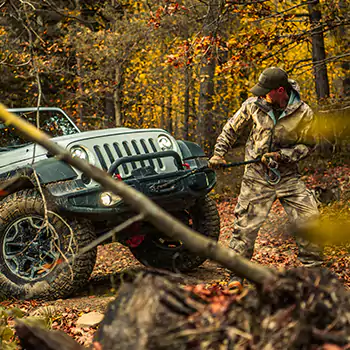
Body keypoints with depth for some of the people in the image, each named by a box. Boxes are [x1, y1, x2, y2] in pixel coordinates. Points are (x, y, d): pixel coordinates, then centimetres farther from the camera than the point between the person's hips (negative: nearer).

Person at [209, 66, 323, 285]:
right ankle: (237, 273, 12)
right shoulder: (253, 105, -6)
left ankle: (313, 267, 10)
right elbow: (231, 129, 8)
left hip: (288, 175, 0)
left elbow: (306, 145, -1)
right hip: (257, 176, 0)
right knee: (246, 224, -2)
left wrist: (281, 155, -14)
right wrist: (219, 154, 0)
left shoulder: (304, 114, -10)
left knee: (310, 217, -8)